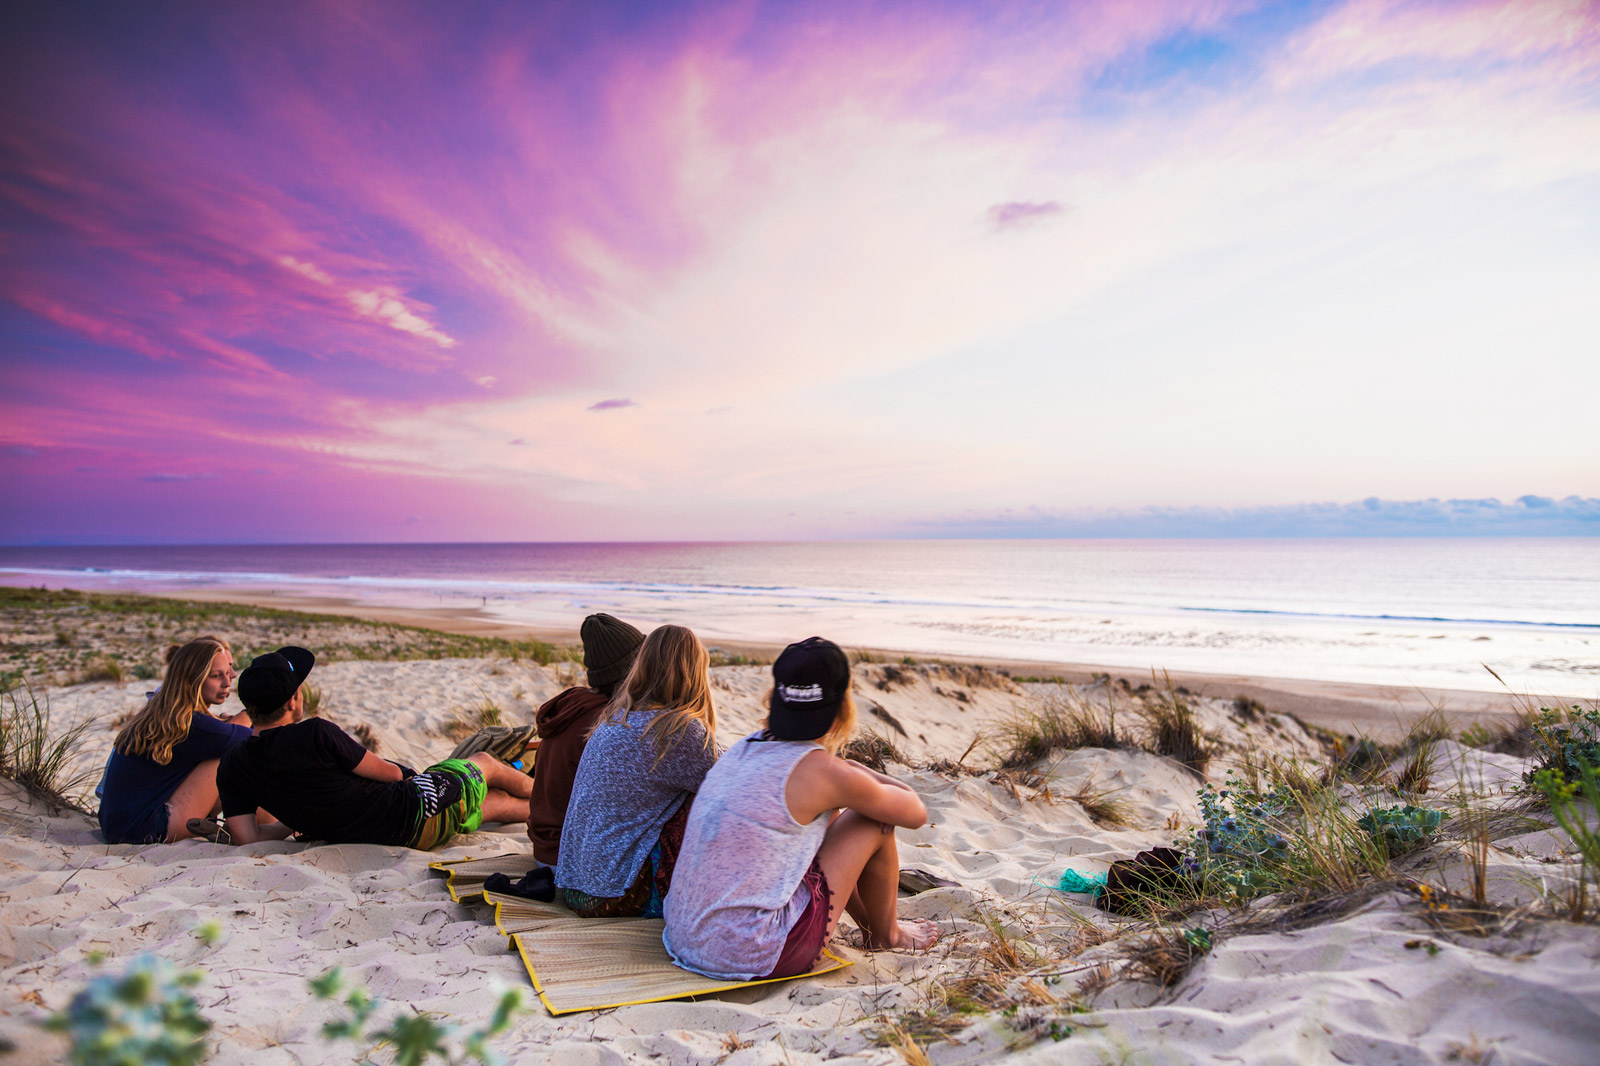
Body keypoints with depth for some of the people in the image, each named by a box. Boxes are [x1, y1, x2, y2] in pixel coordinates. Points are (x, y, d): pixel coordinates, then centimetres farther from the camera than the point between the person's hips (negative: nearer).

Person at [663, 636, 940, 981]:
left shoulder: (745, 748, 6)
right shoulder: (824, 772, -15)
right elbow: (915, 814, 2)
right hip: (751, 958, -8)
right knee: (873, 823, 2)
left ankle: (869, 924, 41)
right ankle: (886, 933, 29)